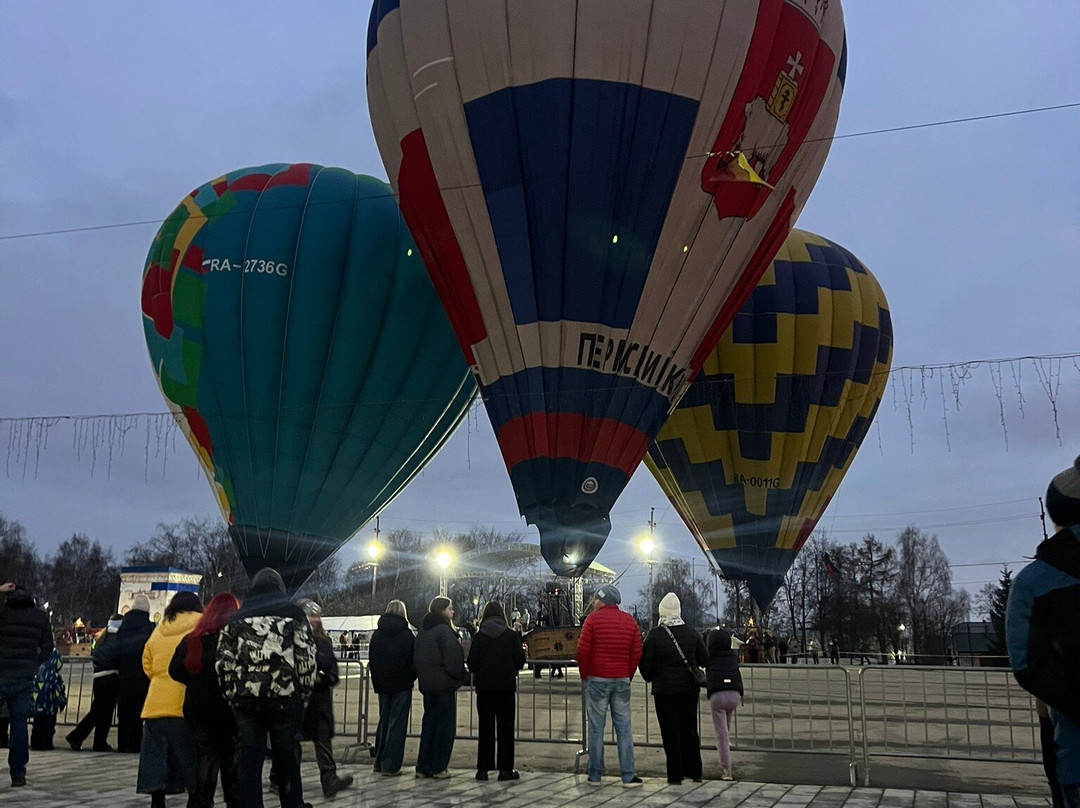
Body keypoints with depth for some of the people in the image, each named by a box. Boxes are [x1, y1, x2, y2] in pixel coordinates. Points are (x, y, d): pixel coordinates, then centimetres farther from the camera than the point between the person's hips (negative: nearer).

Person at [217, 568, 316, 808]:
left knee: (248, 761, 6)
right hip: (285, 697, -2)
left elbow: (223, 662, 6)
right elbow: (306, 657, -3)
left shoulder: (237, 619, 11)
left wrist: (232, 696, 14)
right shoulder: (292, 613, 3)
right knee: (287, 760, 8)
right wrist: (304, 692, 7)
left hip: (246, 700, 2)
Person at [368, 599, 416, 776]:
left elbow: (371, 660, 8)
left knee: (384, 720, 16)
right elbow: (413, 660, -8)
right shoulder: (406, 634, -10)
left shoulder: (377, 634, 3)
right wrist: (411, 678, 6)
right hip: (402, 683, -5)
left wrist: (376, 681, 15)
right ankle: (391, 765, -1)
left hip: (382, 684, 5)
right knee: (397, 723, 0)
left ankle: (379, 762, 22)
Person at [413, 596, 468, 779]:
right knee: (445, 725, 2)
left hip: (426, 684, 8)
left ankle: (423, 767, 16)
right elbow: (453, 660, -19)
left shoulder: (423, 631, 10)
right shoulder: (444, 631, -16)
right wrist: (464, 677, -5)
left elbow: (416, 658, 15)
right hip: (445, 684, -8)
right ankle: (439, 768, 4)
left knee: (428, 723, 14)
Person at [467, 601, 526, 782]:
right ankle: (505, 769, 6)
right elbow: (520, 661, -4)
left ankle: (483, 769, 10)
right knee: (505, 728, 7)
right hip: (506, 686, -1)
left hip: (484, 687, 1)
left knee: (485, 727, 9)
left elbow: (472, 664, -5)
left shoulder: (478, 636, -4)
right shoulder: (511, 635, -5)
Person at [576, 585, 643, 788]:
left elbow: (583, 650, -6)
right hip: (622, 680, 3)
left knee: (596, 728, 3)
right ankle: (629, 776, 2)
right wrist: (629, 676, 13)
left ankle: (595, 775, 7)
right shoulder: (630, 621, 8)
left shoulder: (593, 619, -4)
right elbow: (637, 653, 6)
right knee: (623, 728, 5)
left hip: (597, 679, -3)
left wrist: (584, 676, 5)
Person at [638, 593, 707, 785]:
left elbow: (645, 662, -8)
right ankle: (695, 772, 21)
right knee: (690, 729, 15)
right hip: (689, 688, 4)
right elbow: (704, 659, 6)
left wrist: (650, 678, 10)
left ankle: (675, 775, 5)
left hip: (664, 690, -4)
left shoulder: (655, 635, -11)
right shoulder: (691, 633, 0)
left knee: (670, 733, 3)